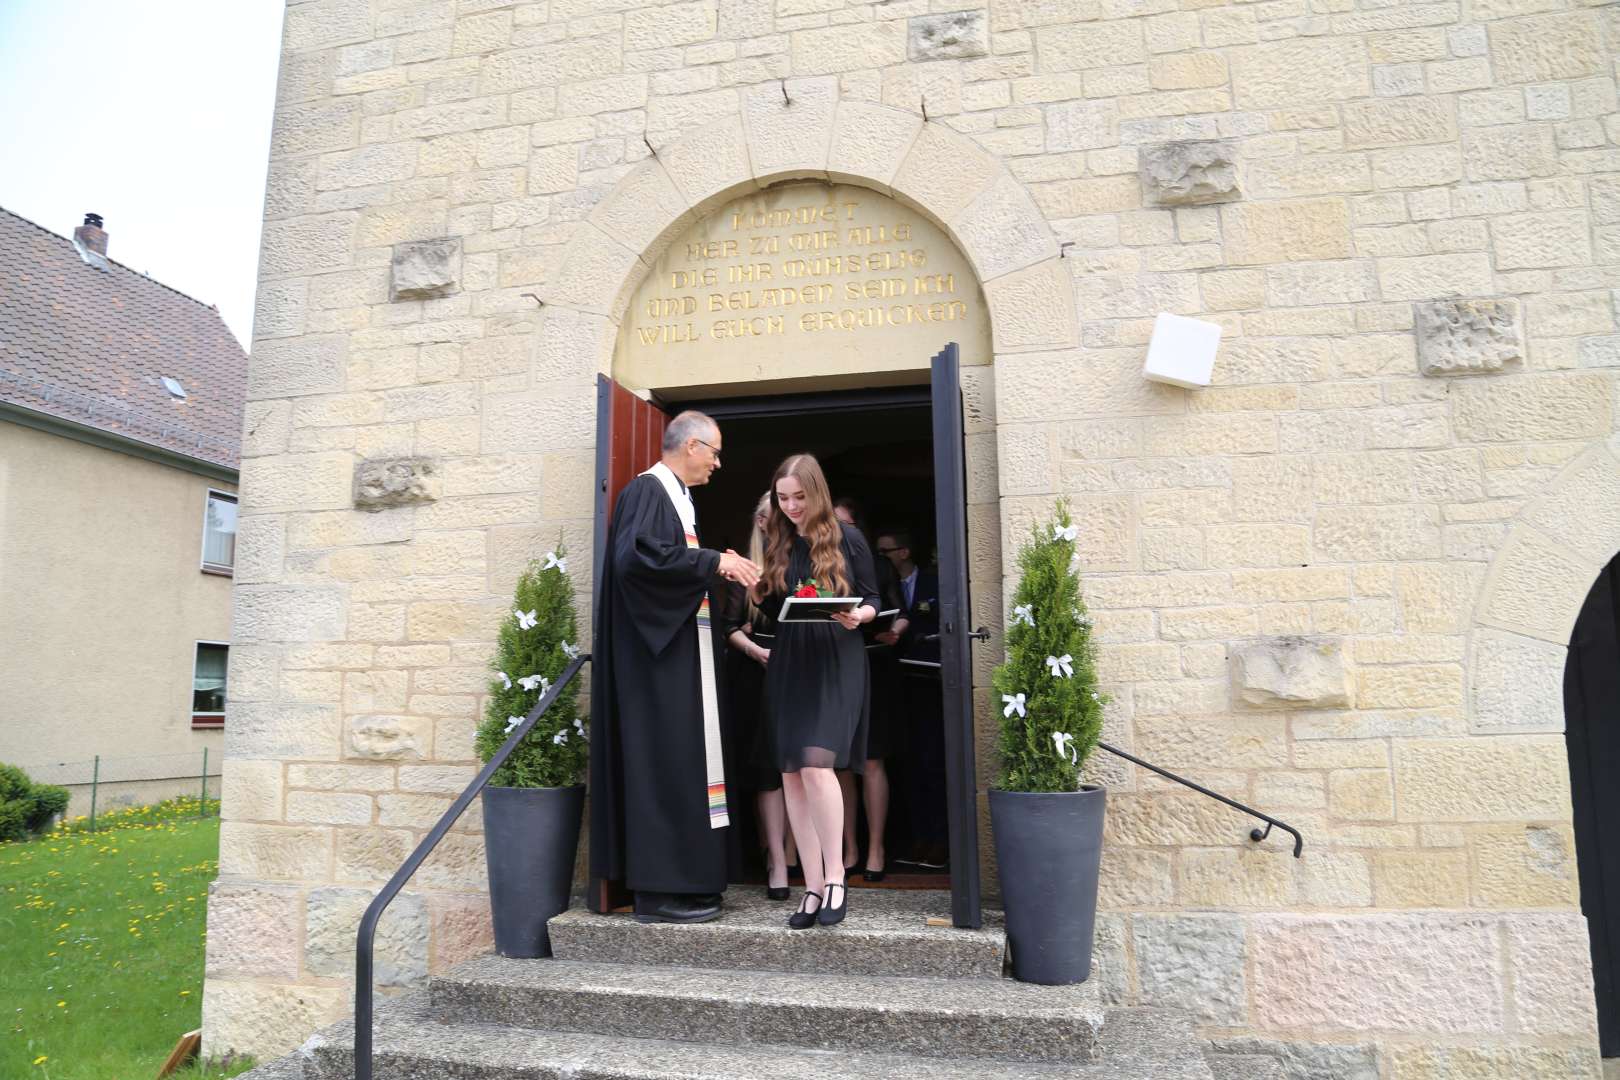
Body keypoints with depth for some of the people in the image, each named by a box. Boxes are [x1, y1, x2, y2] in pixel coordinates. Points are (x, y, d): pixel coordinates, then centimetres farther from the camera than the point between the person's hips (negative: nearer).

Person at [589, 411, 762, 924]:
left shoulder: (676, 495, 19)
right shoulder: (647, 490, -11)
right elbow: (636, 554, -26)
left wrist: (721, 568, 10)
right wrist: (713, 561, -21)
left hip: (679, 653, 10)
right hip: (656, 654, -10)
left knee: (682, 758, 10)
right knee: (663, 757, -8)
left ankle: (682, 878, 16)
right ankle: (657, 888, -2)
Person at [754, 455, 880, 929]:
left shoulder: (847, 539, 1)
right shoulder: (775, 544, 12)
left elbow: (873, 599, 5)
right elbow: (767, 607, 15)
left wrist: (858, 616, -16)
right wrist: (751, 585, -4)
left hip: (836, 662, -4)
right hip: (788, 664, 5)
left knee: (815, 764, -19)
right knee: (792, 774, 1)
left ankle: (835, 879, -5)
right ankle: (814, 887, 9)